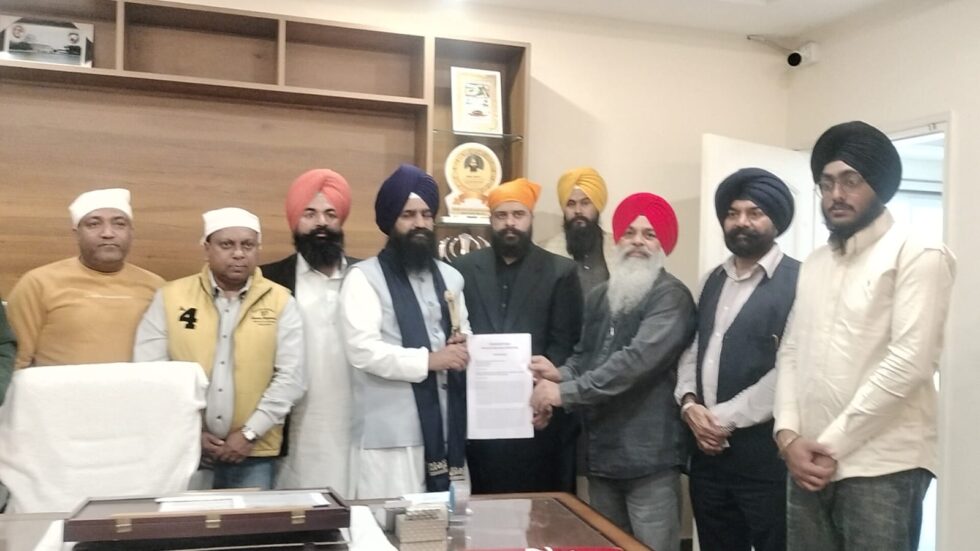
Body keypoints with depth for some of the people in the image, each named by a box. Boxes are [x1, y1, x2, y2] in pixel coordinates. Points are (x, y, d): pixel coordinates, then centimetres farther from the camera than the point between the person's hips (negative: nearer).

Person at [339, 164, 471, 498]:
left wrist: (463, 346, -2)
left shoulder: (449, 277, 16)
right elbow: (362, 350, -15)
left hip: (446, 426, 6)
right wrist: (428, 360, -19)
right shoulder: (365, 277, -5)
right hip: (391, 433, -5)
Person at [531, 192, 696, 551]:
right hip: (602, 454, 7)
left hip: (648, 457, -7)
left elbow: (638, 359, -23)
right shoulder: (600, 297, 15)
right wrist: (561, 373, -6)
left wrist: (565, 391, -20)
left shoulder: (671, 297, -10)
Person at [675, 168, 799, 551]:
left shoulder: (796, 281, -9)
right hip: (709, 449, 6)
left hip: (763, 452, -6)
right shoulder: (715, 279, 14)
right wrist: (689, 403, -5)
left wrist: (724, 417, -14)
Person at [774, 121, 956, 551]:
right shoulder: (813, 265, 16)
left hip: (882, 469, -5)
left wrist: (831, 444, -12)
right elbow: (790, 353, 12)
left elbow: (909, 363, -14)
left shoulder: (919, 256, -4)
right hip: (811, 466, 5)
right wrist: (789, 435, -4)